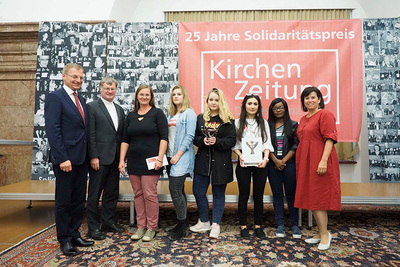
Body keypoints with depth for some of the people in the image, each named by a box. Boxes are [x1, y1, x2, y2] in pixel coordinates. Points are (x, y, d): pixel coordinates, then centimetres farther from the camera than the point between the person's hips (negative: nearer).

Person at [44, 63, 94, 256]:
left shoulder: (81, 100, 15)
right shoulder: (55, 97, -8)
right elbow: (52, 130, -16)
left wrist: (88, 155, 10)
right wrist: (63, 158, -20)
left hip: (82, 158, 7)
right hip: (66, 158, -7)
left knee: (79, 200, 14)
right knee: (63, 201, 7)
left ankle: (74, 234, 28)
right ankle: (64, 239, 21)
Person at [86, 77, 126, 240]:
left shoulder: (119, 110, 15)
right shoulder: (92, 107, -3)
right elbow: (91, 134, -10)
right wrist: (93, 156, -14)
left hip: (115, 158, 6)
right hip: (99, 158, -6)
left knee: (112, 193, 13)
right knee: (95, 193, 5)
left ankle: (109, 222, 27)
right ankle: (93, 227, 16)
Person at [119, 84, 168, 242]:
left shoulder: (157, 113, -1)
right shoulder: (131, 116, 12)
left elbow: (163, 138, -7)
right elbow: (125, 140, 11)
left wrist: (160, 158, -15)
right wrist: (121, 160, 3)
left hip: (150, 161, -5)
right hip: (134, 161, 5)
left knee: (150, 194, -2)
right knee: (138, 194, 10)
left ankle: (151, 228, 13)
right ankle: (141, 226, 22)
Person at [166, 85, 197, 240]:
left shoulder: (189, 113, -4)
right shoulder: (171, 115, 17)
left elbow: (189, 136, -12)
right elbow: (168, 136, 16)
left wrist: (178, 155, -16)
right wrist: (167, 156, 6)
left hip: (181, 158, -7)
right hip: (171, 157, 7)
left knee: (175, 190, -10)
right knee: (178, 190, 12)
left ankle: (182, 224, 6)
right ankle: (183, 223, 23)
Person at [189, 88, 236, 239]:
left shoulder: (228, 120, -2)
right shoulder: (200, 118, 8)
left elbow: (232, 141, -7)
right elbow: (194, 138, 7)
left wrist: (217, 142, -21)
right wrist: (203, 141, -14)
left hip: (220, 162, -3)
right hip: (203, 160, 3)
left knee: (218, 194, 8)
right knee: (198, 192, 6)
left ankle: (216, 225, 21)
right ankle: (204, 222, 26)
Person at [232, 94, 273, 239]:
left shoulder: (263, 123, 11)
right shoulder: (238, 123, 6)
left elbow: (267, 143, 5)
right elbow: (234, 143, 2)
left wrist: (265, 158, -10)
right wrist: (240, 156, -14)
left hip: (259, 163, 2)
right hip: (244, 163, -1)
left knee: (259, 195, 7)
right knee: (244, 195, 5)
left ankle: (258, 226, 20)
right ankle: (243, 226, 16)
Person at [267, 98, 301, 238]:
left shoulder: (293, 125, 6)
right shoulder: (267, 125, 8)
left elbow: (296, 145, 0)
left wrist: (284, 160, -8)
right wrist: (276, 160, -9)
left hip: (289, 163, -1)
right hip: (273, 164, 1)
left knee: (291, 194, 2)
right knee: (277, 194, 5)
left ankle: (295, 225, 13)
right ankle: (280, 225, 14)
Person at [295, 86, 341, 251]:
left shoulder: (325, 115, -7)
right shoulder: (303, 119, 17)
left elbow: (330, 138, -15)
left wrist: (324, 160, -23)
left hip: (319, 163, -8)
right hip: (305, 163, 8)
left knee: (317, 198, -4)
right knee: (310, 197, 11)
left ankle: (325, 234, 10)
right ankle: (321, 233, 24)